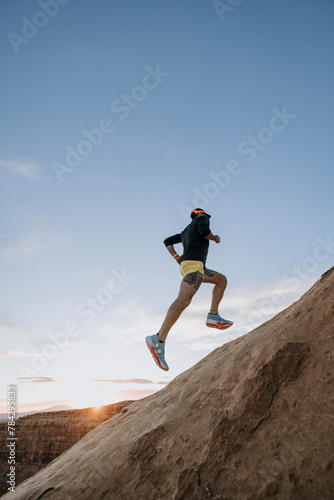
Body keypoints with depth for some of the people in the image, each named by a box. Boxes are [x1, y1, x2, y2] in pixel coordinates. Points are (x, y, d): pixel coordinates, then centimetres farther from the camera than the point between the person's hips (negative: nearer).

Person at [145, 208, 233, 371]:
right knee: (184, 300, -26)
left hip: (185, 265, 10)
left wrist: (176, 257, 22)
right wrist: (215, 238, 8)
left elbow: (167, 241, 34)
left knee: (222, 280, 21)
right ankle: (158, 339, -38)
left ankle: (213, 316, 7)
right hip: (194, 263, -10)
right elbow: (204, 230, -11)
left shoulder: (185, 231, 33)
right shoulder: (201, 218, 12)